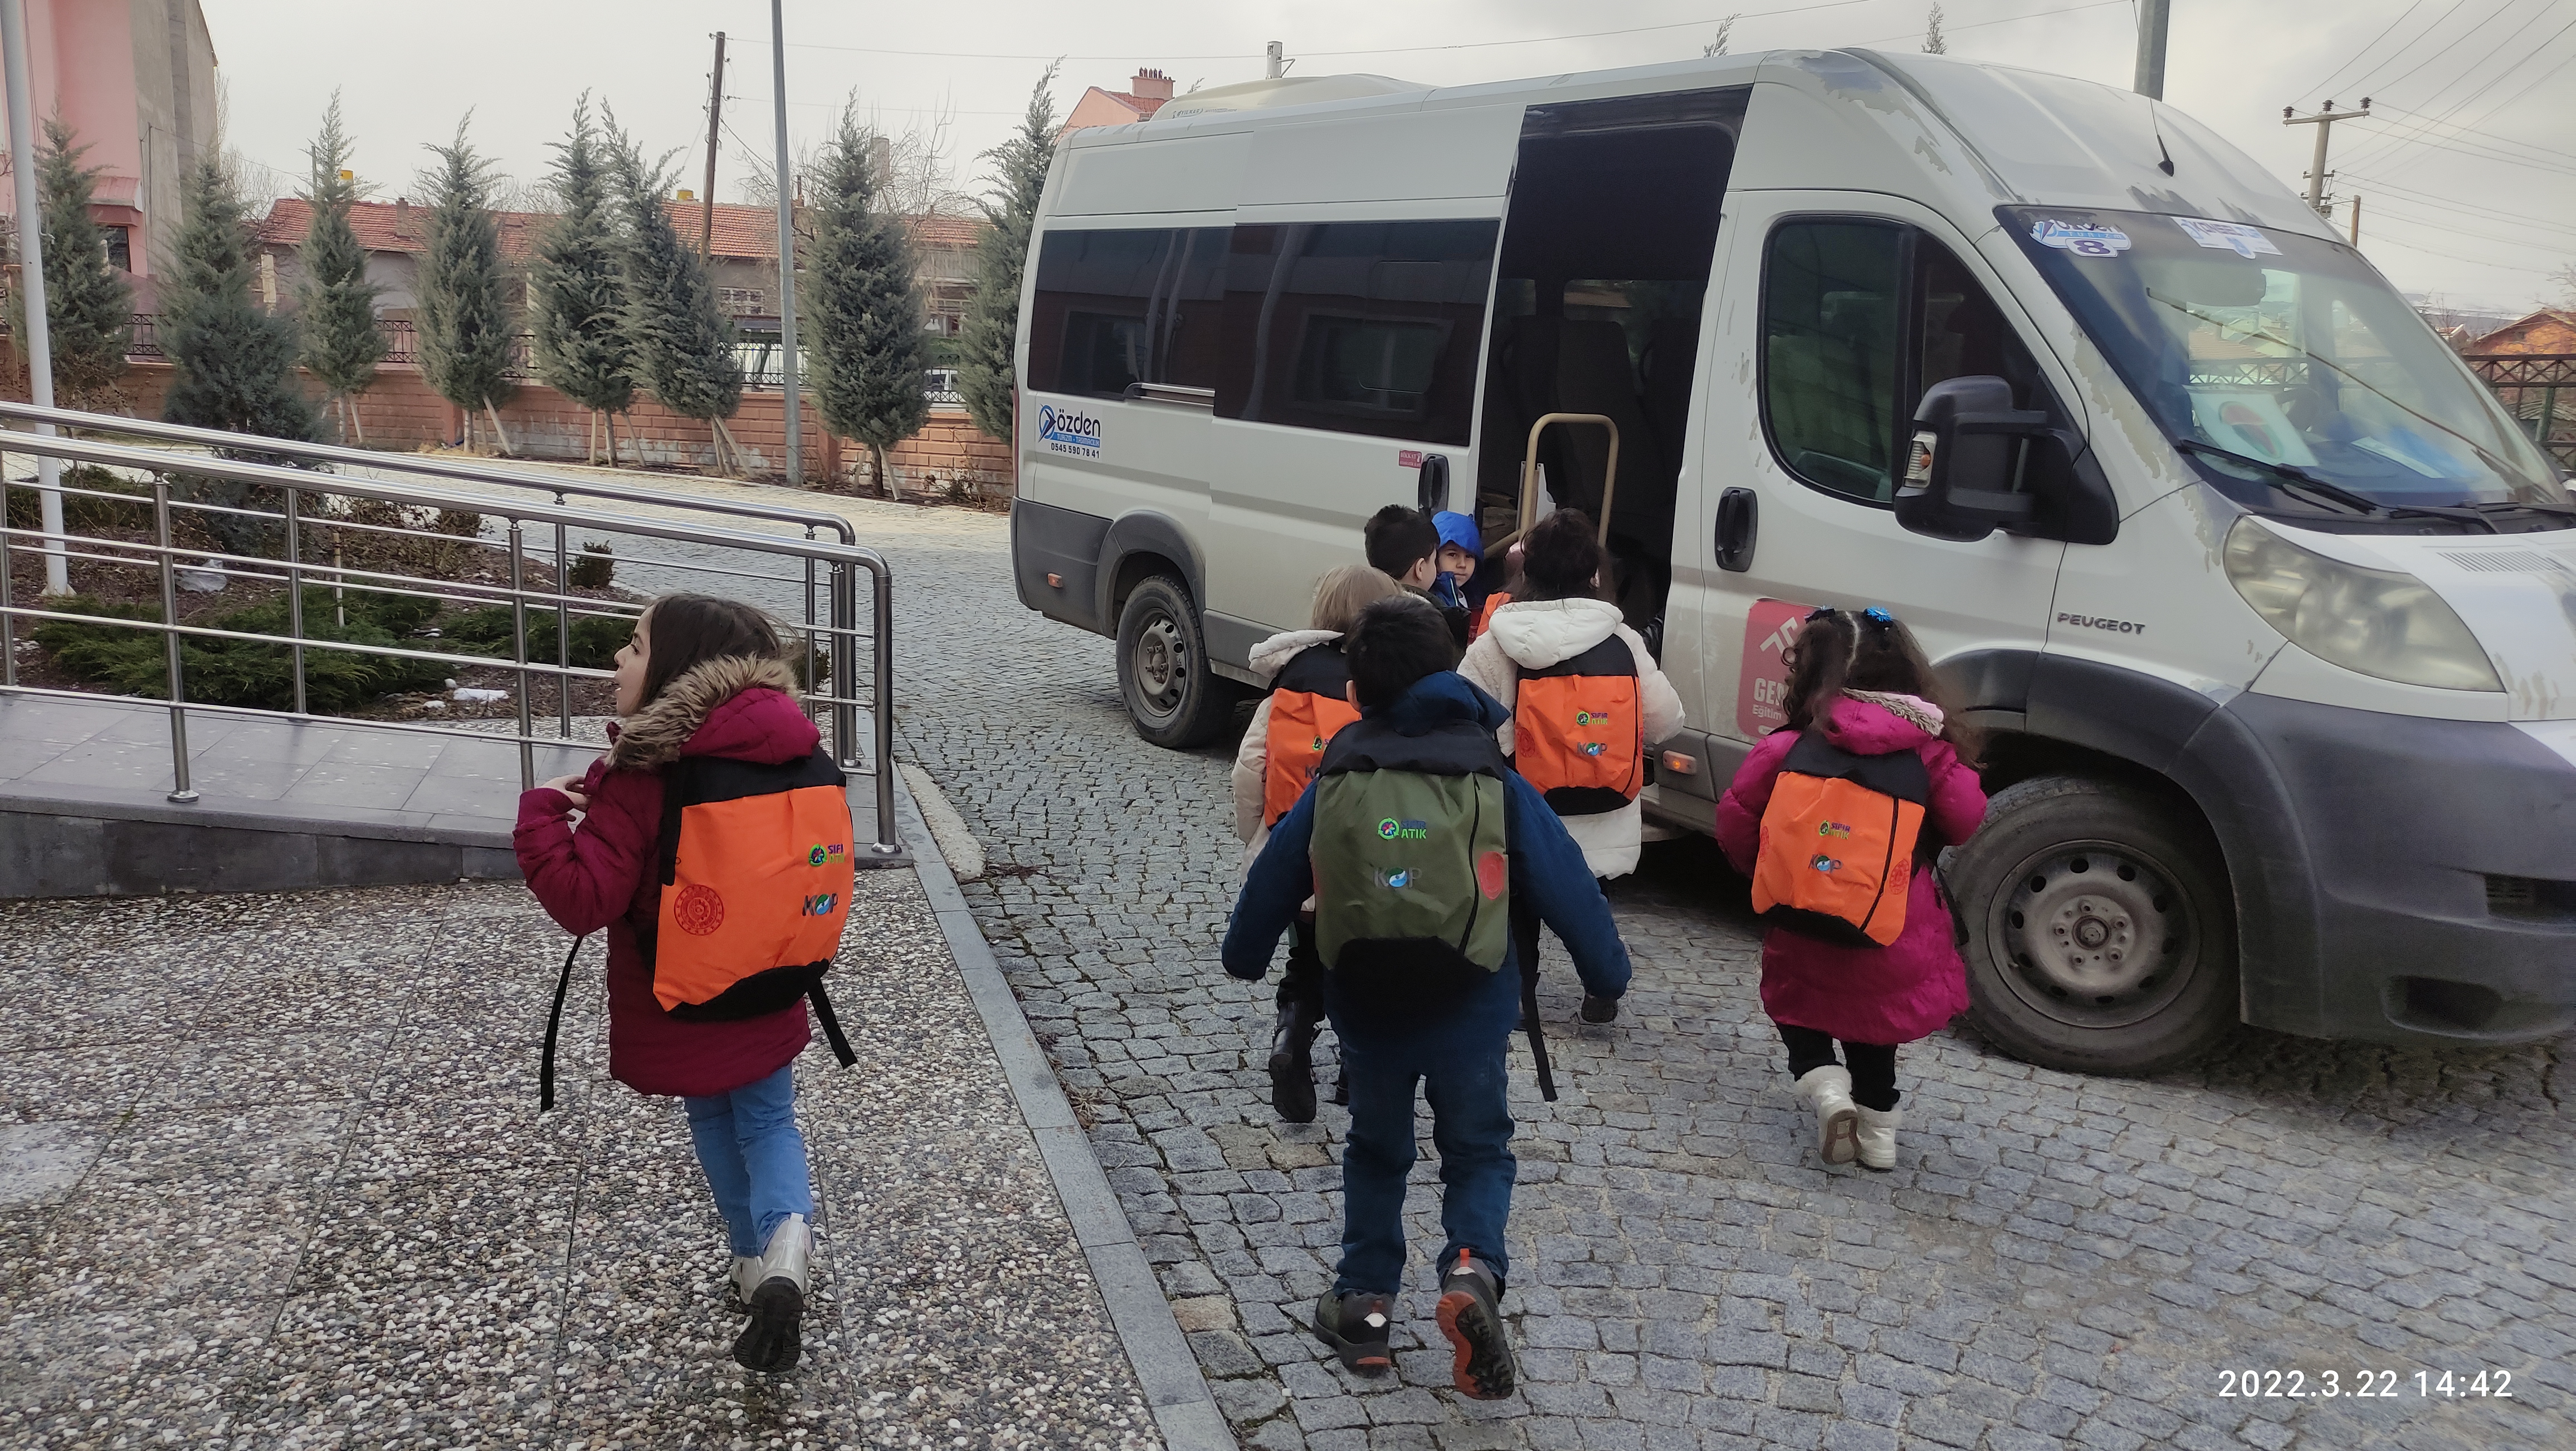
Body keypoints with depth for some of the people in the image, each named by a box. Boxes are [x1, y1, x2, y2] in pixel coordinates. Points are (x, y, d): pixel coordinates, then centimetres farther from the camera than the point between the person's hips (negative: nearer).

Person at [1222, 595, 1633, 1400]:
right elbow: (1567, 885, -4)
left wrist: (1245, 955, 25)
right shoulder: (1493, 783, -8)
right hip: (1470, 1010, -1)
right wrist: (1607, 974, 9)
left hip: (1366, 1009, 2)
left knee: (1376, 1151, 23)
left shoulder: (1332, 785, -3)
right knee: (1478, 1150, 17)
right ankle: (1473, 1268, -8)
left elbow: (1273, 879, 8)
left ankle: (1365, 1302, 26)